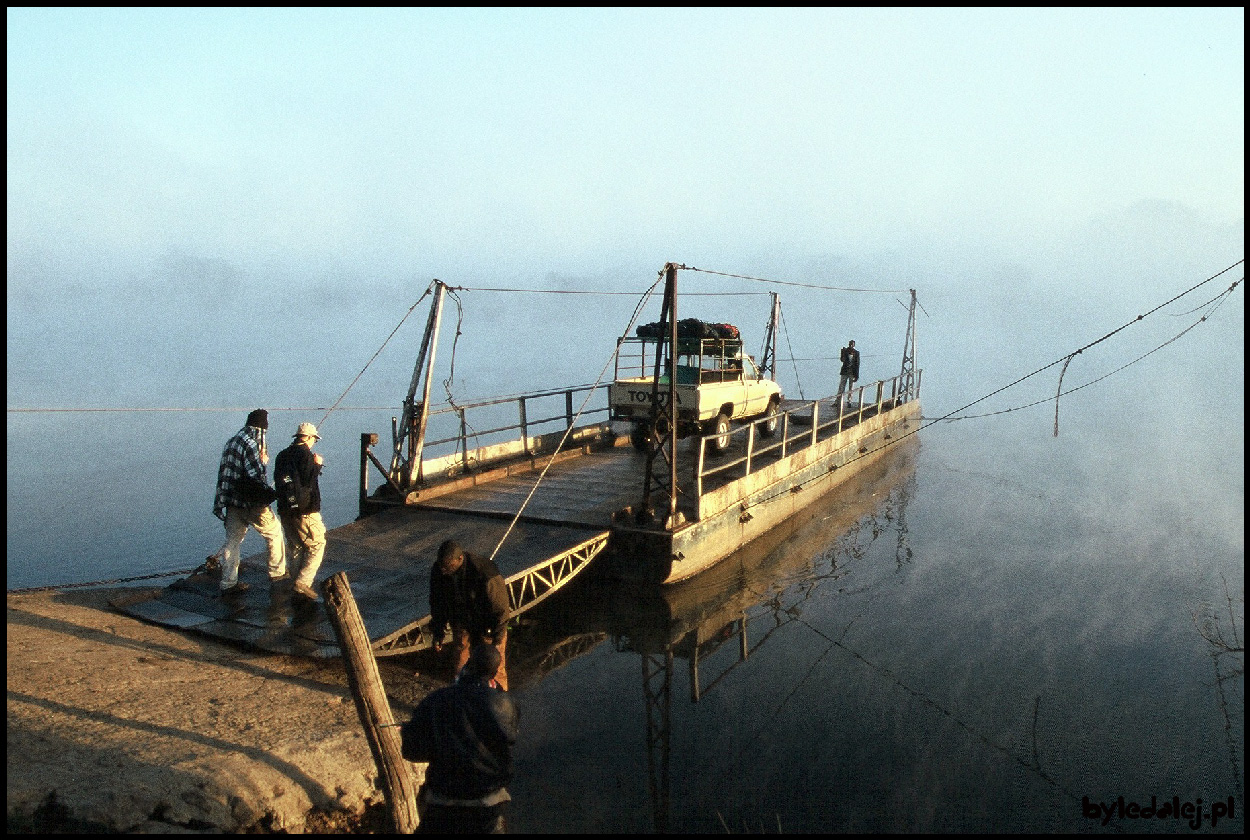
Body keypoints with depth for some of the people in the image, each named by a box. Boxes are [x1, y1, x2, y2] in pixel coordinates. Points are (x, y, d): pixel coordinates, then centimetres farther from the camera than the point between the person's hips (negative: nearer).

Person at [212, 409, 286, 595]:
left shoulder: (232, 441, 12)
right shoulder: (250, 444, -17)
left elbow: (223, 473, 16)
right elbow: (256, 475, -22)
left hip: (232, 502, 8)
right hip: (250, 503, -8)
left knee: (232, 541, 11)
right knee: (274, 532, 9)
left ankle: (228, 583, 13)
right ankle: (277, 573, 17)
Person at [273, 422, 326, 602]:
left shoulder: (282, 455, 11)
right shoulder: (305, 454, -12)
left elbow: (278, 481, 19)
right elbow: (309, 482, -16)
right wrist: (317, 465, -2)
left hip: (285, 510, 8)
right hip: (305, 511, -8)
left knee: (295, 547, 17)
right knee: (317, 545, 0)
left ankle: (298, 582, 21)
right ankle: (304, 582, -9)